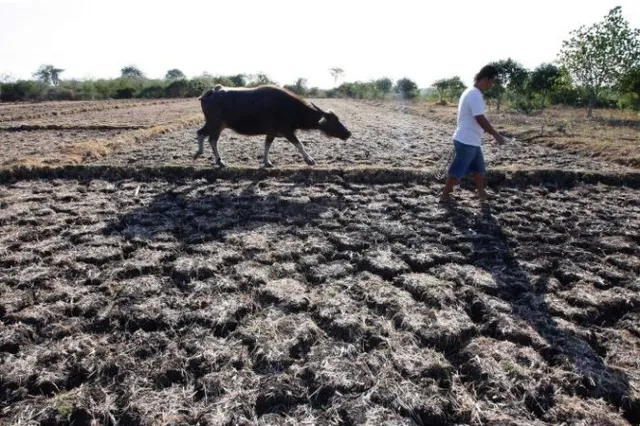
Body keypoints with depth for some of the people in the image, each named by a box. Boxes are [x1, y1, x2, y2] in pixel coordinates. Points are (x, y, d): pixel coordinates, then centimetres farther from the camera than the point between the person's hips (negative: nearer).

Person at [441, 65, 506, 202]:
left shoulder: (471, 92, 12)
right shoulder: (475, 95, -20)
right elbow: (480, 119, -24)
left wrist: (491, 132, 22)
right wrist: (496, 135, -15)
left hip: (472, 140, 10)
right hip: (466, 141, -10)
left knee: (479, 168, 18)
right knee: (457, 170, 0)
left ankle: (482, 193, 28)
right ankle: (445, 195, 10)